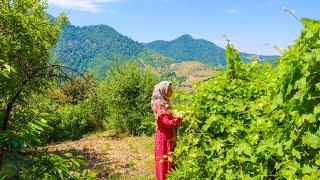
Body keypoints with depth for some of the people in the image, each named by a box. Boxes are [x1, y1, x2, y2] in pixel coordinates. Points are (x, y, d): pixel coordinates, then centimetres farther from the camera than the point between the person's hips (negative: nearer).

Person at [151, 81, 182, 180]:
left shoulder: (164, 103, 12)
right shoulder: (160, 104, -17)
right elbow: (167, 123, -20)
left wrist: (175, 117, 3)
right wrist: (178, 118, -10)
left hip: (168, 137, 9)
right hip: (164, 138, -9)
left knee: (169, 161, 15)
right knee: (165, 163, 0)